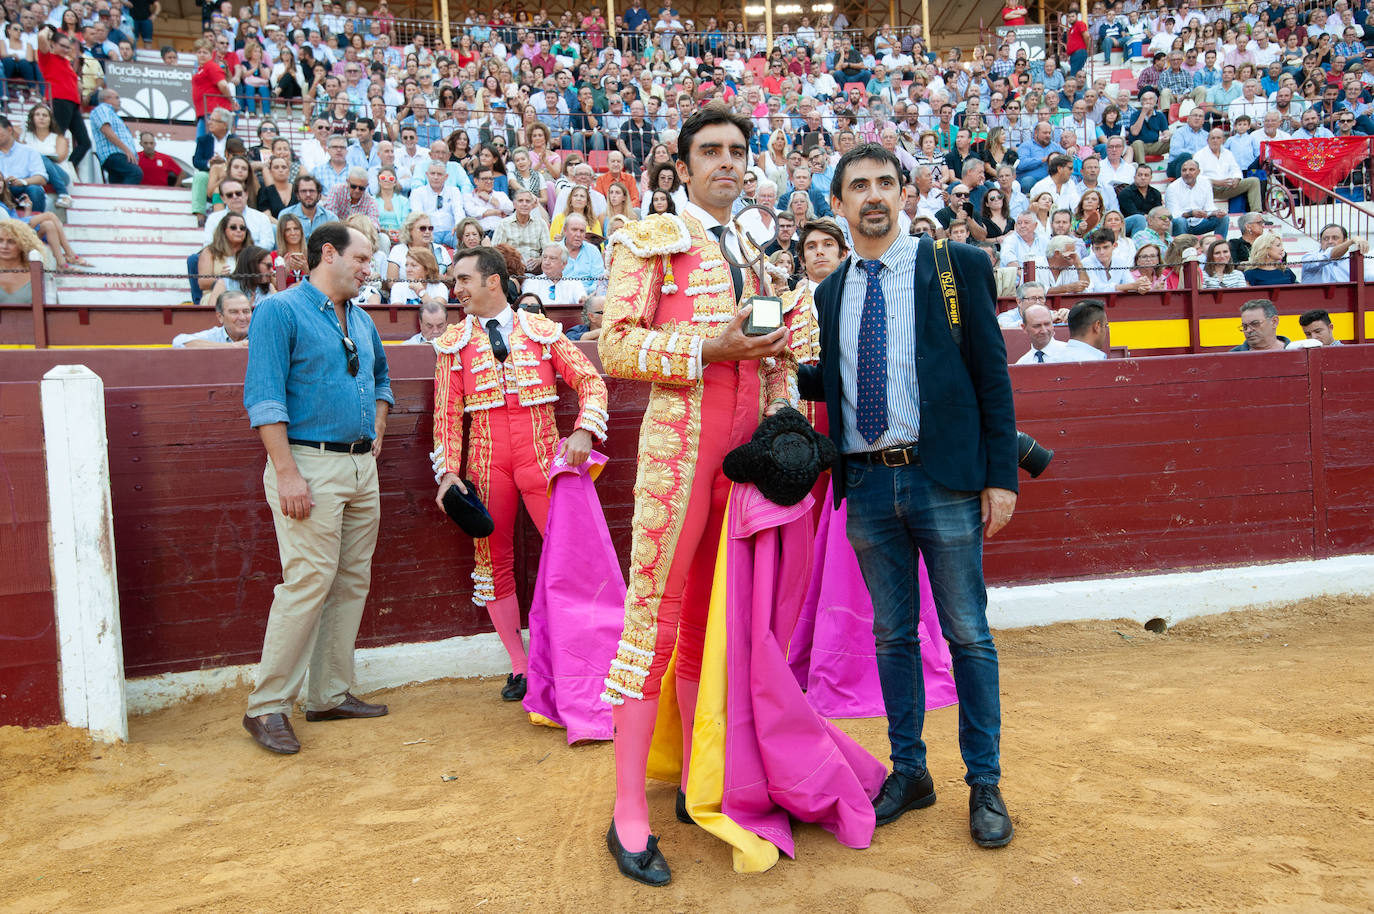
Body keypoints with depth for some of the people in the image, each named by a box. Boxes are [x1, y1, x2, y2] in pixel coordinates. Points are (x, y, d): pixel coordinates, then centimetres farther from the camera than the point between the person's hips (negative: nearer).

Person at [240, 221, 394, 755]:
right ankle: (267, 707, -1)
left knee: (353, 582, 8)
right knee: (309, 582, -11)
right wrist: (287, 472, -20)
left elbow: (381, 376, 35)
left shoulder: (361, 320, 18)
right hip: (310, 465, -8)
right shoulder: (280, 311, -5)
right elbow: (264, 397, -13)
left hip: (361, 467, 8)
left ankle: (331, 696, 18)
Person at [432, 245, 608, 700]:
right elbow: (447, 414, 6)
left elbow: (590, 381, 3)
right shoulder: (453, 343, 8)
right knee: (494, 561, 6)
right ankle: (520, 667, 19)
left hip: (541, 456, -2)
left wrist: (583, 431, -14)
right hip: (487, 462, 2)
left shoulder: (543, 332, 6)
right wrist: (449, 472, -4)